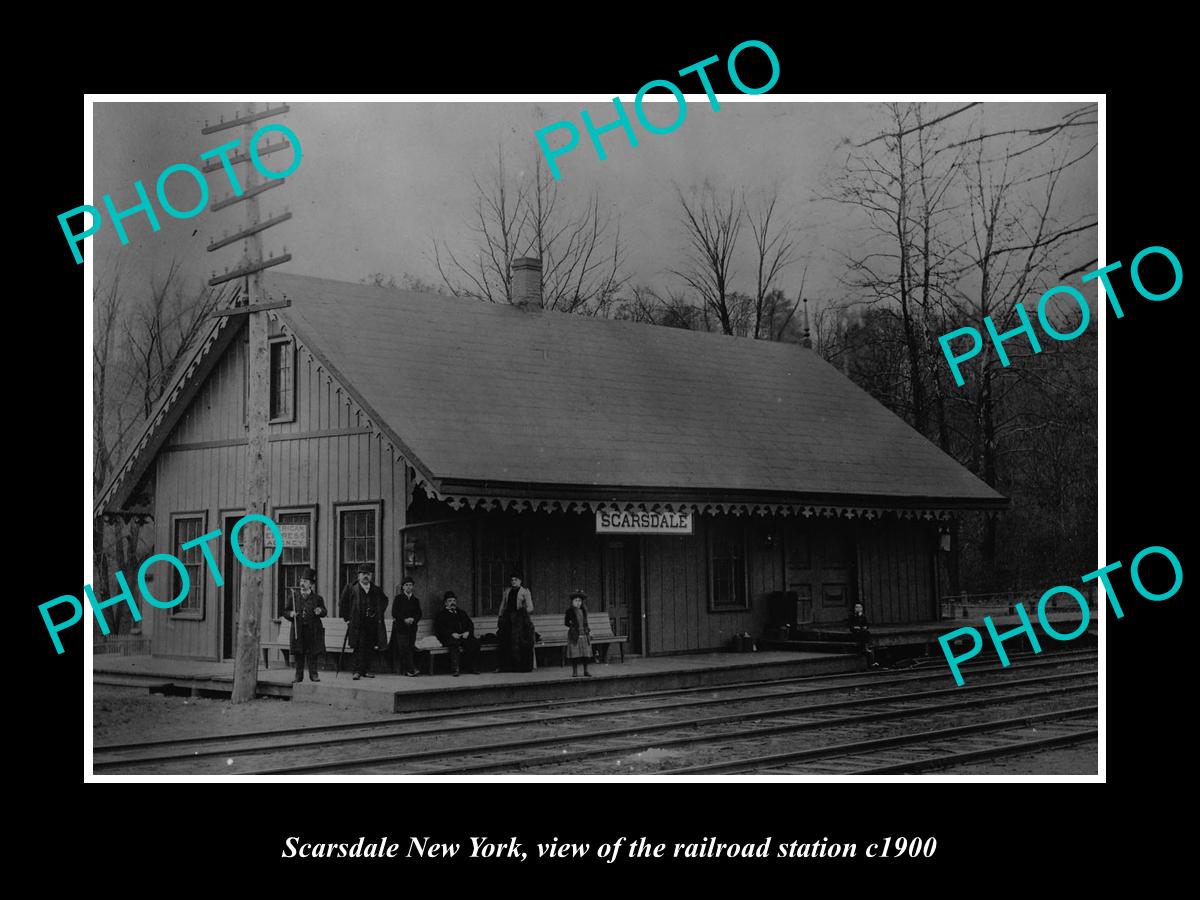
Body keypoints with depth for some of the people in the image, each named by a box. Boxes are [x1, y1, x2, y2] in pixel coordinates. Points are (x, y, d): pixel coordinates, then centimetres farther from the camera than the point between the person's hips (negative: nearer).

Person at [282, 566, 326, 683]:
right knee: (298, 654, 4)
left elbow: (324, 612, 9)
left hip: (313, 631, -1)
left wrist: (320, 611, -13)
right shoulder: (293, 598, 7)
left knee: (313, 654, 2)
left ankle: (313, 674, 10)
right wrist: (290, 614, -10)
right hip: (298, 630, 1)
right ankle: (298, 675, 11)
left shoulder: (317, 598, 5)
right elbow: (285, 611, 11)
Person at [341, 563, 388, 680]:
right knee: (359, 647, -11)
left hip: (373, 622, 4)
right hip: (357, 623, -4)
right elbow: (343, 601, 10)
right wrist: (346, 616, 5)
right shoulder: (351, 588, 2)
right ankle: (357, 671, -11)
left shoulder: (376, 589, 11)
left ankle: (366, 670, 14)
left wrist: (379, 613, 16)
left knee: (369, 648, 6)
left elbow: (384, 600, 26)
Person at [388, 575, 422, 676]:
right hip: (401, 627, -3)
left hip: (412, 627, 3)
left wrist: (413, 619, -10)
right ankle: (411, 669, -19)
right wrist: (404, 619, -13)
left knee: (409, 648, -2)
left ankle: (405, 670, 1)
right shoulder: (398, 598, 5)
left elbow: (419, 614, 11)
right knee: (404, 648, -13)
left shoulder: (416, 600, 15)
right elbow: (394, 613, -2)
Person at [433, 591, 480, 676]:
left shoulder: (462, 613, 29)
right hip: (449, 638, -4)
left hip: (464, 636, 4)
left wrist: (467, 632, -4)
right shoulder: (441, 615, 15)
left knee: (475, 642, -26)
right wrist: (452, 634, -15)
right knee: (455, 643, -38)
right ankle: (455, 668, -42)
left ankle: (471, 666, -17)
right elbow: (439, 628, -1)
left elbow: (470, 624, 20)